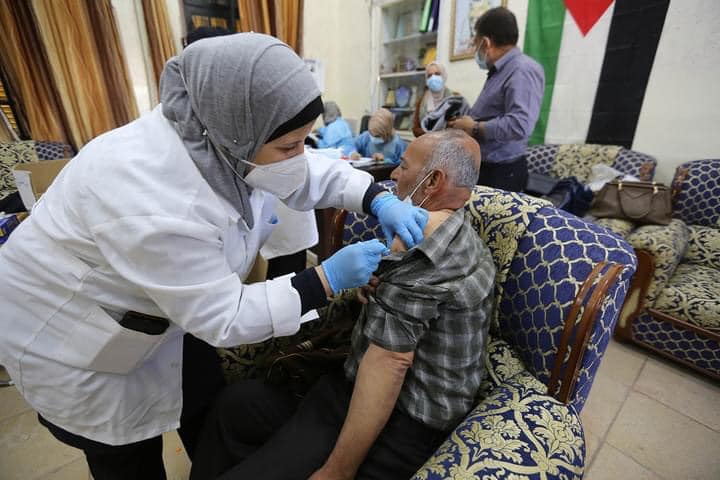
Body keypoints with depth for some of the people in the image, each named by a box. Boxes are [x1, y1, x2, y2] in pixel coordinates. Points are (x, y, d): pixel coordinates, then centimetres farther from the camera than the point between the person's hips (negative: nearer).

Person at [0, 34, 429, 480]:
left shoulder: (222, 135, -19)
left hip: (145, 310, 7)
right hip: (66, 334, -6)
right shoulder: (157, 207, -42)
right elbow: (222, 318, -31)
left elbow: (311, 173, -8)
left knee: (205, 408, 23)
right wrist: (328, 279, -32)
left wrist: (382, 200, -20)